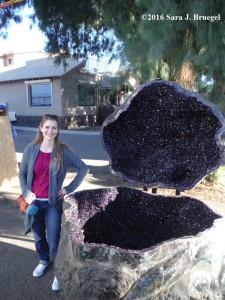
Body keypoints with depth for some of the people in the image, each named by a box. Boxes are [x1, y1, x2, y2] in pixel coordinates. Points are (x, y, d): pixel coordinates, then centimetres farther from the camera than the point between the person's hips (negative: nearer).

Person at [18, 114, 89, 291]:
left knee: (54, 241, 1)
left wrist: (70, 188, -8)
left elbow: (84, 169, -5)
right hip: (34, 202, 3)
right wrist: (26, 191, -7)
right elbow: (22, 173, 7)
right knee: (39, 237, 21)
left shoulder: (63, 151, -11)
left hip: (53, 203, -3)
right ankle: (44, 261, 50)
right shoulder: (31, 150, -4)